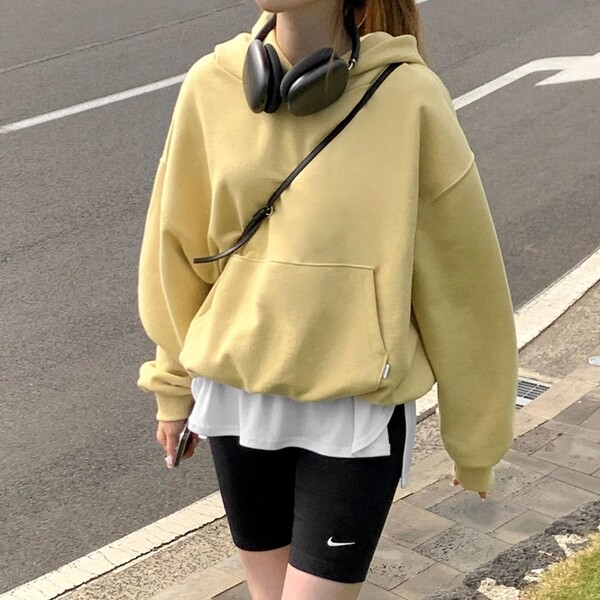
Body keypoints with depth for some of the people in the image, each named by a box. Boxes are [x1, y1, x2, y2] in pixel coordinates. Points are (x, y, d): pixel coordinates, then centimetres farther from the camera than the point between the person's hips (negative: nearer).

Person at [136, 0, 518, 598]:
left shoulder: (409, 99, -16)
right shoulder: (211, 86, -6)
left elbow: (463, 279, -7)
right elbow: (178, 242, 7)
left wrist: (476, 438, 2)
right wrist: (174, 383, 15)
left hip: (357, 409, -3)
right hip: (237, 395, 4)